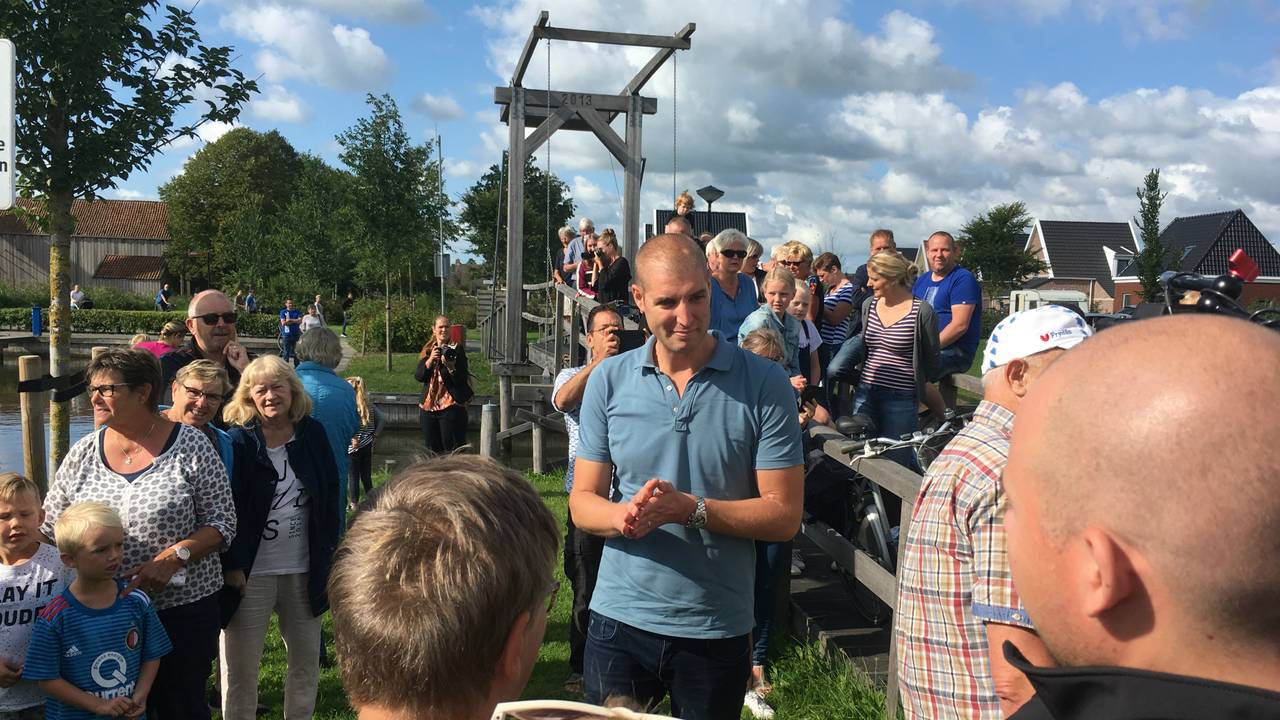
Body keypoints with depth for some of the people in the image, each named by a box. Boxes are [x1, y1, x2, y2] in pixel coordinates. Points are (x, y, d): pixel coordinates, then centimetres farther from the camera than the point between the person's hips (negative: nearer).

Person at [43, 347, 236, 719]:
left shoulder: (190, 445, -8)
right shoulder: (82, 454, 3)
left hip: (182, 605, -3)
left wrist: (175, 556, -20)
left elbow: (222, 522, -7)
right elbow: (48, 528, 9)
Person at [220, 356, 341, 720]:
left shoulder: (312, 434, 2)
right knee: (240, 666, 6)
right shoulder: (238, 441, -8)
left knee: (307, 659, 15)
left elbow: (330, 497, 8)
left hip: (304, 570, 4)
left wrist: (328, 552, 5)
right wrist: (231, 565, -11)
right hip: (251, 573, -4)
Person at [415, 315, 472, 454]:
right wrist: (430, 360, -14)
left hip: (451, 406, -5)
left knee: (452, 451, -6)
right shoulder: (427, 351, 12)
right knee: (432, 450, 9)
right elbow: (418, 376, 1)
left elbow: (462, 380, -7)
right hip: (428, 406, 5)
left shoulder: (457, 350, -2)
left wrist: (451, 368, -25)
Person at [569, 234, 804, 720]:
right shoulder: (609, 381, -2)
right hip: (619, 621, 1)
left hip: (717, 630, -1)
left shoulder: (764, 385, -9)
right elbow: (583, 501, 0)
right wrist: (624, 516, -23)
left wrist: (689, 509, -22)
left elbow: (783, 516, -9)